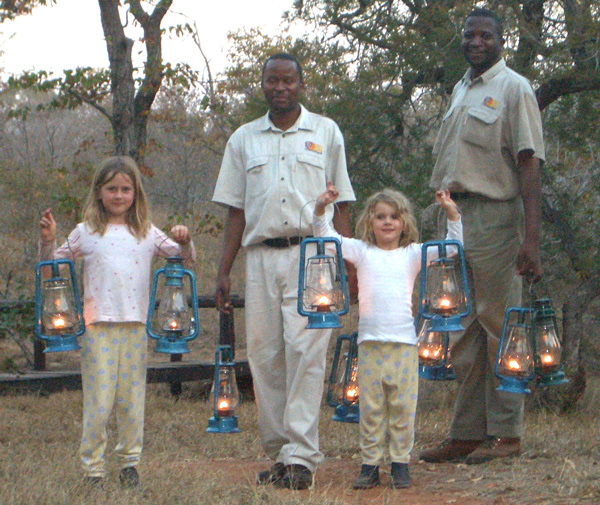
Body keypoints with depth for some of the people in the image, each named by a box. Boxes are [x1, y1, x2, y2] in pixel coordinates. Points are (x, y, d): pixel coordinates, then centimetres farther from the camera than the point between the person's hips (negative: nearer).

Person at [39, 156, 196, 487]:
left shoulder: (147, 234, 11)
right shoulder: (85, 233, 7)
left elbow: (186, 261, 15)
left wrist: (184, 241, -5)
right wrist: (47, 240, -3)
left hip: (136, 325, 2)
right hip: (97, 326, -2)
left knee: (132, 400, 5)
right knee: (98, 401, -5)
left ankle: (129, 463, 18)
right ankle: (93, 469, 5)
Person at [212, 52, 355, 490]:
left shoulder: (326, 133, 11)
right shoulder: (244, 139, 16)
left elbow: (340, 204, 10)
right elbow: (236, 210, 15)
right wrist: (223, 271, 8)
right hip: (261, 257, 3)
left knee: (305, 352, -11)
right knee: (264, 355, 0)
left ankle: (302, 456, -13)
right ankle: (278, 453, 8)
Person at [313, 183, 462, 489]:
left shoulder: (412, 254, 9)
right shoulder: (361, 251, 9)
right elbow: (326, 237, 4)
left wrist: (452, 214, -6)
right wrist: (320, 209, -11)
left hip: (404, 341, 0)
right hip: (370, 341, 0)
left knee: (403, 406, 1)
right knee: (370, 408, 3)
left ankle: (400, 463, 10)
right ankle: (370, 464, 10)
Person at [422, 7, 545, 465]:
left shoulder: (514, 88, -5)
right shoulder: (461, 90, 19)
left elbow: (529, 165, -12)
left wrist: (531, 238, -21)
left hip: (495, 216, -8)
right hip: (455, 216, 8)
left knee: (500, 326, -4)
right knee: (464, 330, 9)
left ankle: (507, 435, 1)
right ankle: (467, 435, 14)